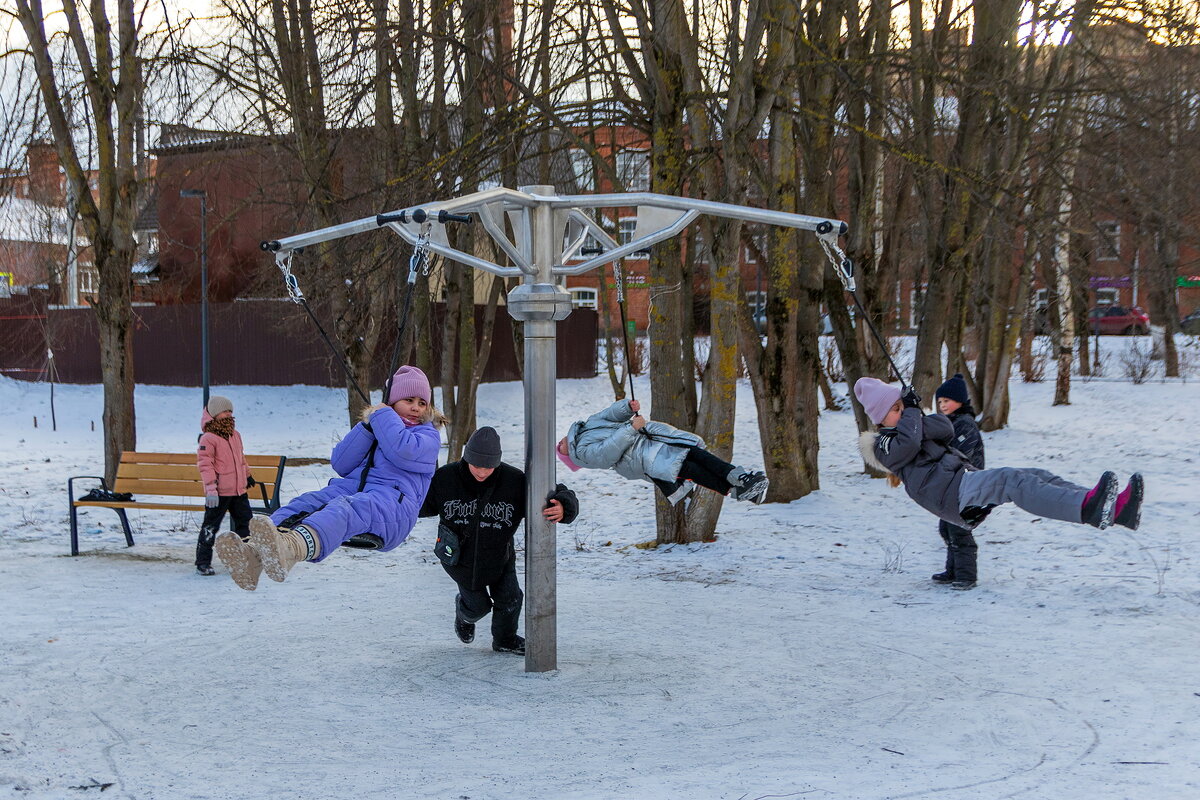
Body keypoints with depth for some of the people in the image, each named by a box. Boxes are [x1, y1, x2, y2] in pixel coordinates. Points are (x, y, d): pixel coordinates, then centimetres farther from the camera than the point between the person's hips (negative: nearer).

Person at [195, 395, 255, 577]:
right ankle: (203, 563, 6)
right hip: (219, 493, -7)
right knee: (210, 527, -1)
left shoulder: (235, 436, 12)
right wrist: (210, 489, -23)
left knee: (245, 523, 13)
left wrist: (248, 476, 37)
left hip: (239, 490, 8)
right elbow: (205, 465, -17)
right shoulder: (208, 439, -12)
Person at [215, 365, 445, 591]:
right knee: (304, 504, -27)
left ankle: (290, 549, -73)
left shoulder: (428, 434, 20)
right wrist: (365, 426, 10)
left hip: (392, 500, -6)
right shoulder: (372, 431, 35)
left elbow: (404, 451, -7)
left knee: (344, 509, -39)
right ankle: (252, 554, -57)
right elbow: (341, 465, 17)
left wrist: (383, 416, 5)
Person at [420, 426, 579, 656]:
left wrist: (562, 508, -45)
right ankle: (464, 614, 50)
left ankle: (505, 640, 35)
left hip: (499, 556, 1)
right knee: (478, 605, 10)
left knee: (510, 600, 3)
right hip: (460, 557, -1)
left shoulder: (514, 481, -25)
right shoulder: (446, 478, -23)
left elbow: (559, 495, -22)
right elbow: (423, 505, -3)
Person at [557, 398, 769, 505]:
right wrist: (632, 429, -16)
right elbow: (609, 452, -10)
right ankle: (736, 490, -29)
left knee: (697, 453, -16)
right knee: (690, 469, -26)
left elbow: (614, 414, 17)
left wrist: (629, 406, -5)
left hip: (652, 434, 7)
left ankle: (738, 475, -24)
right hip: (644, 456, -7)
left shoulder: (590, 423, 29)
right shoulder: (583, 452, 7)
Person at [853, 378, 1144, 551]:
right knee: (1011, 479, -32)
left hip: (967, 480, 9)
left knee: (1034, 475, -11)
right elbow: (908, 443, -17)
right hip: (950, 491, -9)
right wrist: (911, 414, -2)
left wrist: (915, 417, -2)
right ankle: (1085, 508, -55)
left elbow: (946, 429, 10)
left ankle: (1114, 508, -28)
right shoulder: (884, 446, 8)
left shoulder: (907, 426, 30)